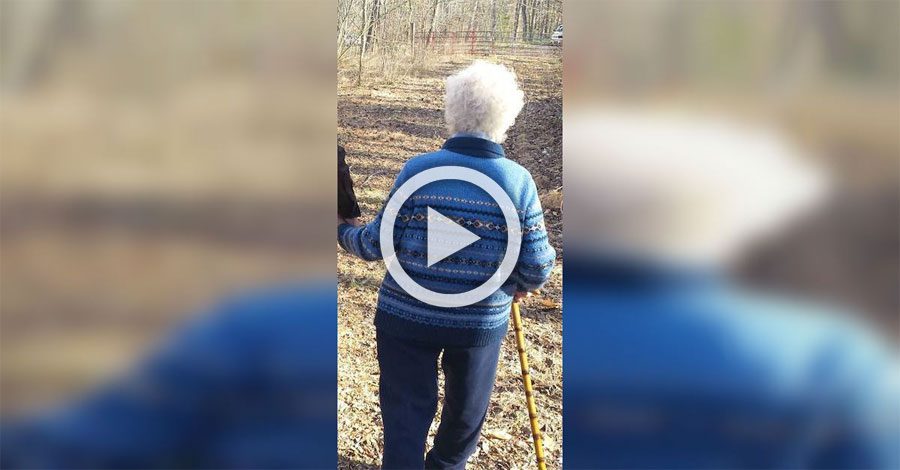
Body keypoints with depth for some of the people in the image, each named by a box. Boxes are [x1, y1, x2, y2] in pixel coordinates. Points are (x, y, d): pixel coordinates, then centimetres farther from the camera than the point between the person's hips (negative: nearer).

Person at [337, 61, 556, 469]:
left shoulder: (417, 170, -13)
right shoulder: (519, 181, -11)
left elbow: (379, 243, -9)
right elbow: (537, 267, -10)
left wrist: (344, 235, 12)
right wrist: (523, 284, 13)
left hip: (406, 316, -1)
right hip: (481, 323, 1)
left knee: (406, 411, 12)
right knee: (466, 410, 26)